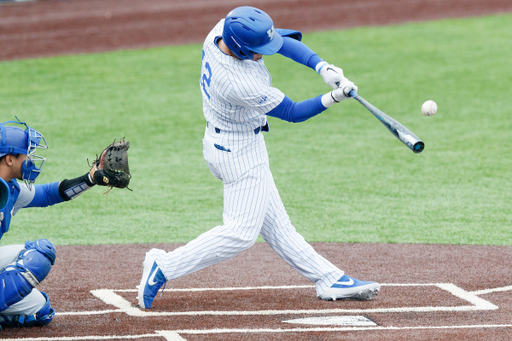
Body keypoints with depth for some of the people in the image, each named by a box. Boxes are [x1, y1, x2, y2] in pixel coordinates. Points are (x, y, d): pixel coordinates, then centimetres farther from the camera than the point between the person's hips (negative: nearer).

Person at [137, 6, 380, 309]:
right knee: (241, 233, -3)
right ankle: (165, 267, 0)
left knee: (275, 224, 14)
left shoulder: (224, 30, -13)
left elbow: (286, 41, -6)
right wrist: (334, 98, -31)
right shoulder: (238, 83, -35)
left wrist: (323, 67, -18)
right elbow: (292, 112, -23)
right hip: (240, 151, -10)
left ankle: (329, 279, 21)